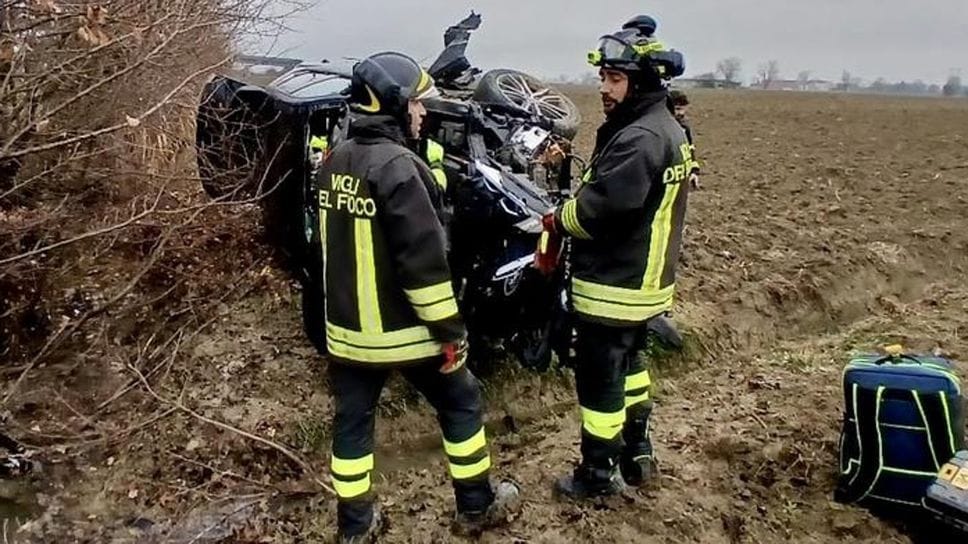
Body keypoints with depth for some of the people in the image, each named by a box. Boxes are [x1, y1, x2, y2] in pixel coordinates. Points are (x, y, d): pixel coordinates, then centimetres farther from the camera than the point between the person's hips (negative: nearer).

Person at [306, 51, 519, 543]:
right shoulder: (396, 167, -21)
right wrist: (450, 330, -16)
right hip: (402, 329, -7)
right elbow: (423, 260, -23)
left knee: (352, 420, 15)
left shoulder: (334, 161, 6)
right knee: (461, 406, 12)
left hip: (347, 327, 8)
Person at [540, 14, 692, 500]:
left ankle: (598, 472, 20)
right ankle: (637, 452, 39)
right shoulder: (668, 130, 10)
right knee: (627, 362, 24)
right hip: (644, 278, 11)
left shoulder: (640, 139, -24)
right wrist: (570, 214, -1)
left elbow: (600, 206, -30)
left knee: (599, 377, 4)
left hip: (614, 284, -10)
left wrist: (558, 219, -10)